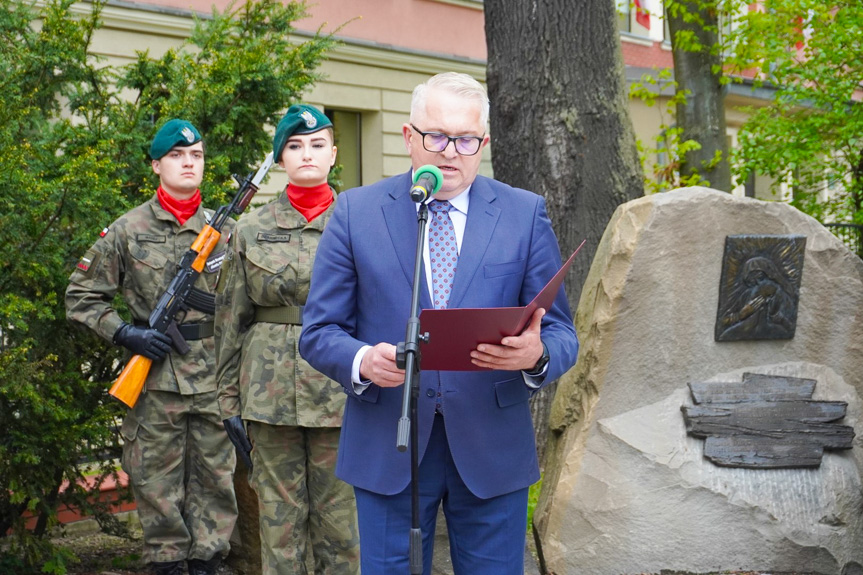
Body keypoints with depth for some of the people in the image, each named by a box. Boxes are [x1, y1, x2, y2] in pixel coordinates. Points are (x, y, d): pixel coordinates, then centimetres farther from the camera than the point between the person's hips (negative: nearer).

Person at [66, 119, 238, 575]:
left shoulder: (224, 229, 6)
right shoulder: (128, 230, 0)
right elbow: (81, 296, 4)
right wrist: (125, 333, -9)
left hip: (214, 378, 2)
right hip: (155, 379, -2)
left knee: (215, 477, 8)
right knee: (157, 482, 5)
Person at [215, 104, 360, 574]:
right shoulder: (251, 231, 6)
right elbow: (231, 322, 8)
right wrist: (230, 402, 5)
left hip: (341, 389, -1)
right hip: (271, 390, 1)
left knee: (341, 518, 4)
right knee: (280, 517, 7)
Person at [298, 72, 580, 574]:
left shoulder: (526, 214, 3)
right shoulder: (357, 211, 2)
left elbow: (562, 334, 3)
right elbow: (319, 331, 2)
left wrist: (537, 354, -21)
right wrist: (362, 360, -20)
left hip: (493, 451, 1)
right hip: (388, 447, 0)